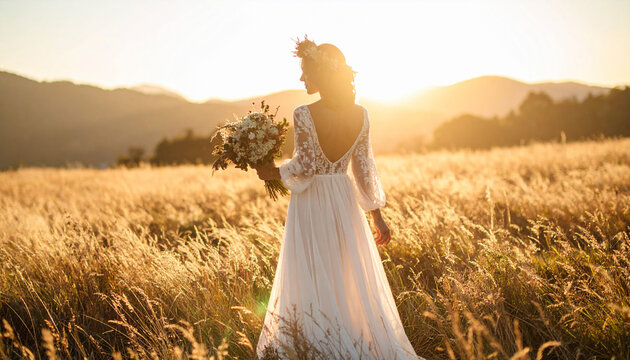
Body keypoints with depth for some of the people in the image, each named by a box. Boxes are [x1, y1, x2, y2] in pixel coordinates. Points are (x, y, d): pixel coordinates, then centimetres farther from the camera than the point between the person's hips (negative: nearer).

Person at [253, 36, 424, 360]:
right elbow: (365, 169, 1)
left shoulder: (304, 114, -15)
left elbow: (305, 165, -17)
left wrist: (274, 172, -1)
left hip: (311, 203, -4)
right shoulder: (360, 115, -2)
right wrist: (377, 215, 8)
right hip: (345, 201, 4)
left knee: (313, 282, 7)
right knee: (353, 278, 14)